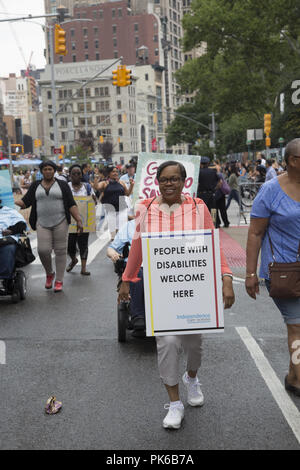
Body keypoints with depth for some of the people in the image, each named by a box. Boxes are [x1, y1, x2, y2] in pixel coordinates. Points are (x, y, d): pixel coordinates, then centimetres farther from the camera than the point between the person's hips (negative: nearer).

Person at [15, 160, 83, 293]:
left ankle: (59, 280, 10)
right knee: (43, 250, -9)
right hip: (42, 223, 1)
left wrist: (78, 220, -7)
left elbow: (71, 204, 2)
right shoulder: (35, 186, 13)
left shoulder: (62, 185, 6)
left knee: (60, 251, 0)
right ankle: (49, 273, 19)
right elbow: (25, 202, 9)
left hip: (60, 222, -1)